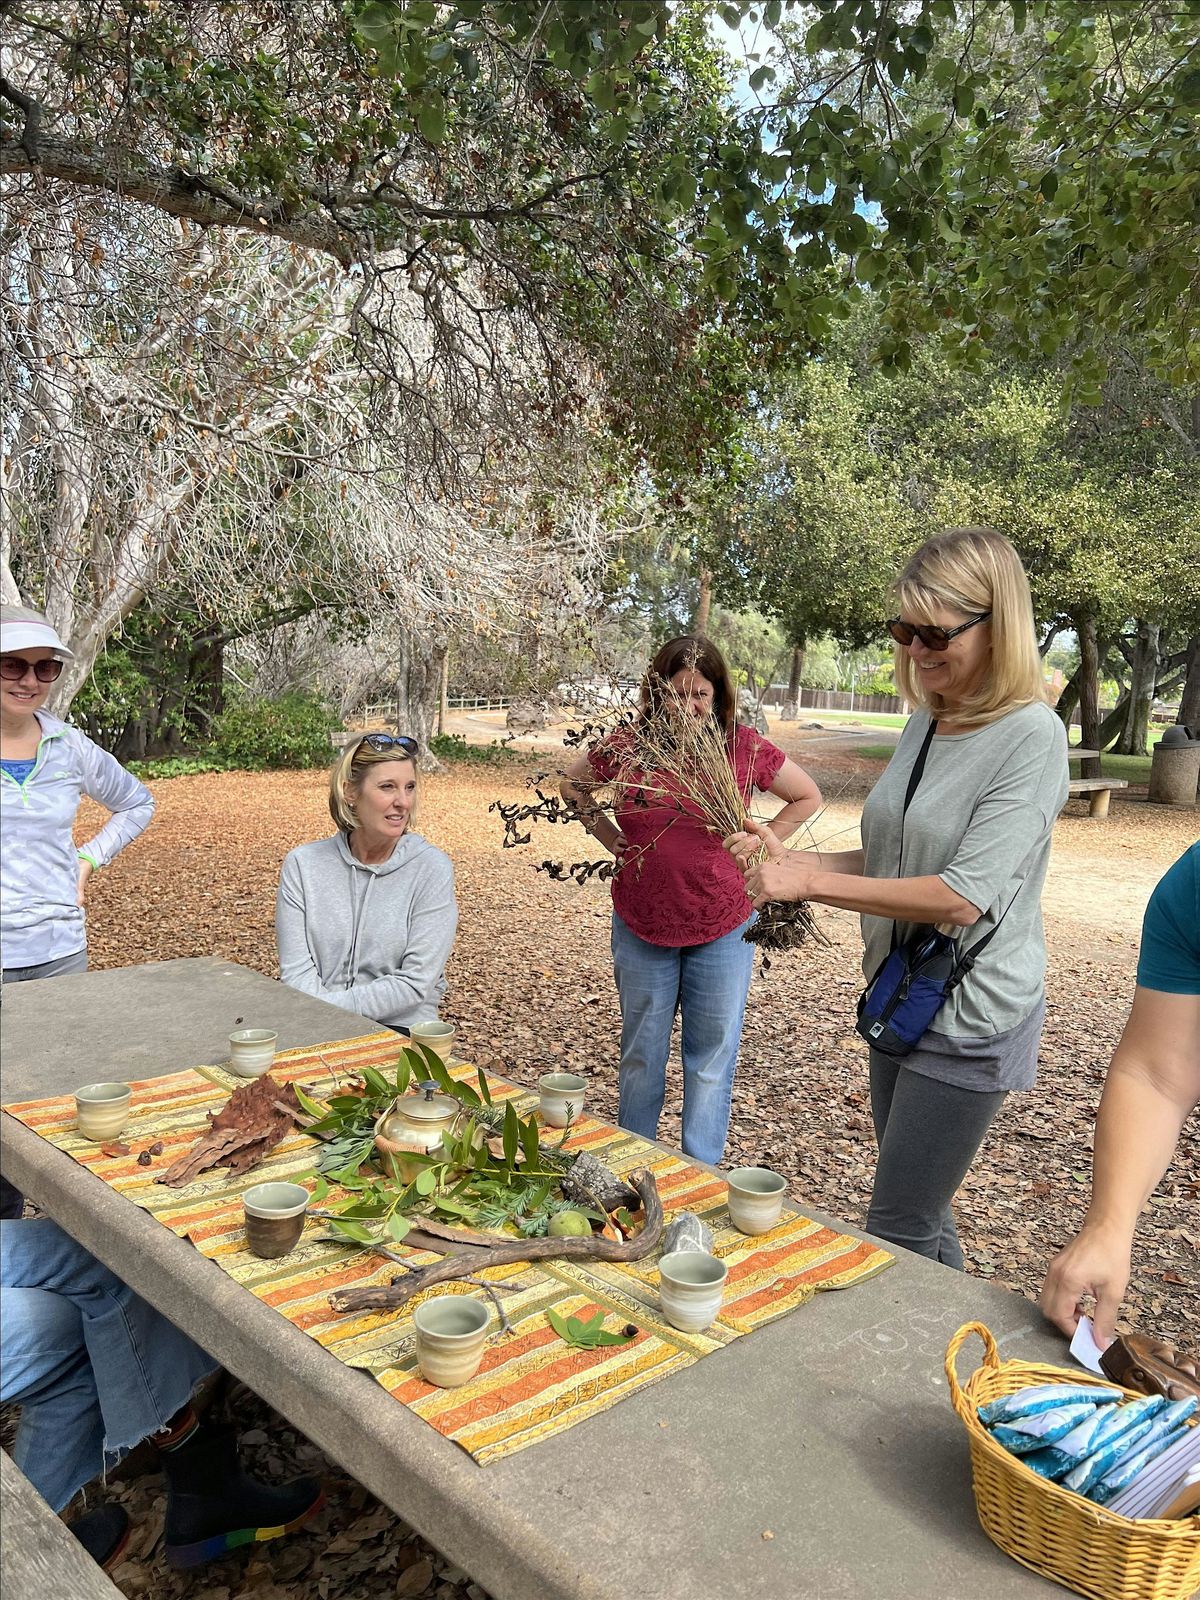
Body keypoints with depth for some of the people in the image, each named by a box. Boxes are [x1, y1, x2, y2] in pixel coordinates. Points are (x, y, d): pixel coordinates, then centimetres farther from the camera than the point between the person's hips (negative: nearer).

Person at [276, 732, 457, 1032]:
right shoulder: (302, 864, 2)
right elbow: (297, 972, -2)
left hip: (398, 1028, -1)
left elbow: (415, 983, -10)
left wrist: (326, 1008, -16)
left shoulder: (432, 868, -4)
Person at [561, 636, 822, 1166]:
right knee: (641, 1052, 16)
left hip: (722, 928, -1)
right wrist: (610, 838, 3)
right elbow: (573, 784, 13)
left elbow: (807, 797, 6)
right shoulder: (628, 745, -6)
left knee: (711, 1057, 8)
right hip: (641, 925, 1)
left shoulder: (743, 747, -8)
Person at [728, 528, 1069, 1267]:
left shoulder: (1032, 736, -18)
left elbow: (964, 896, -26)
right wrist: (787, 857, -3)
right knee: (922, 1219, 21)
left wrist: (810, 882, -24)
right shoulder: (923, 726, 5)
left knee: (897, 1235, 1)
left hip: (972, 1020, -8)